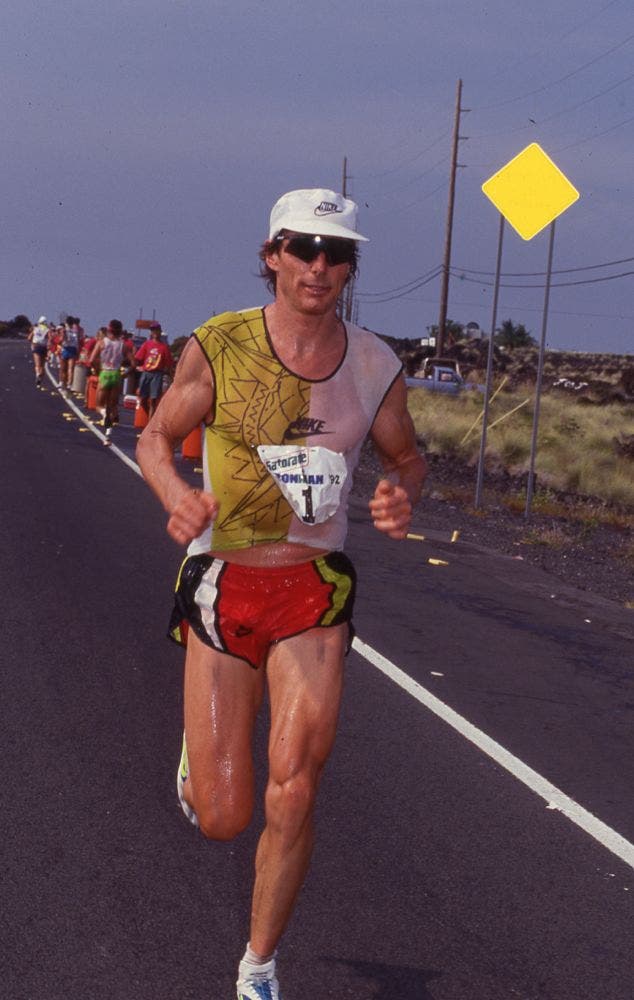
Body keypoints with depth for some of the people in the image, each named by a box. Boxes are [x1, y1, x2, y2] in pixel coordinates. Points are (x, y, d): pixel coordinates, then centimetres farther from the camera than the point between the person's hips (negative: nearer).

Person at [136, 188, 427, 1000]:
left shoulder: (374, 365, -1)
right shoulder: (218, 346, -8)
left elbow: (406, 456, 14)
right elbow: (156, 437, 3)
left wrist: (402, 496, -11)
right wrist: (177, 497, -19)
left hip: (315, 593, 1)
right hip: (224, 588, -1)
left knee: (293, 792, -10)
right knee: (222, 818, 1)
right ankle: (197, 747, 42)